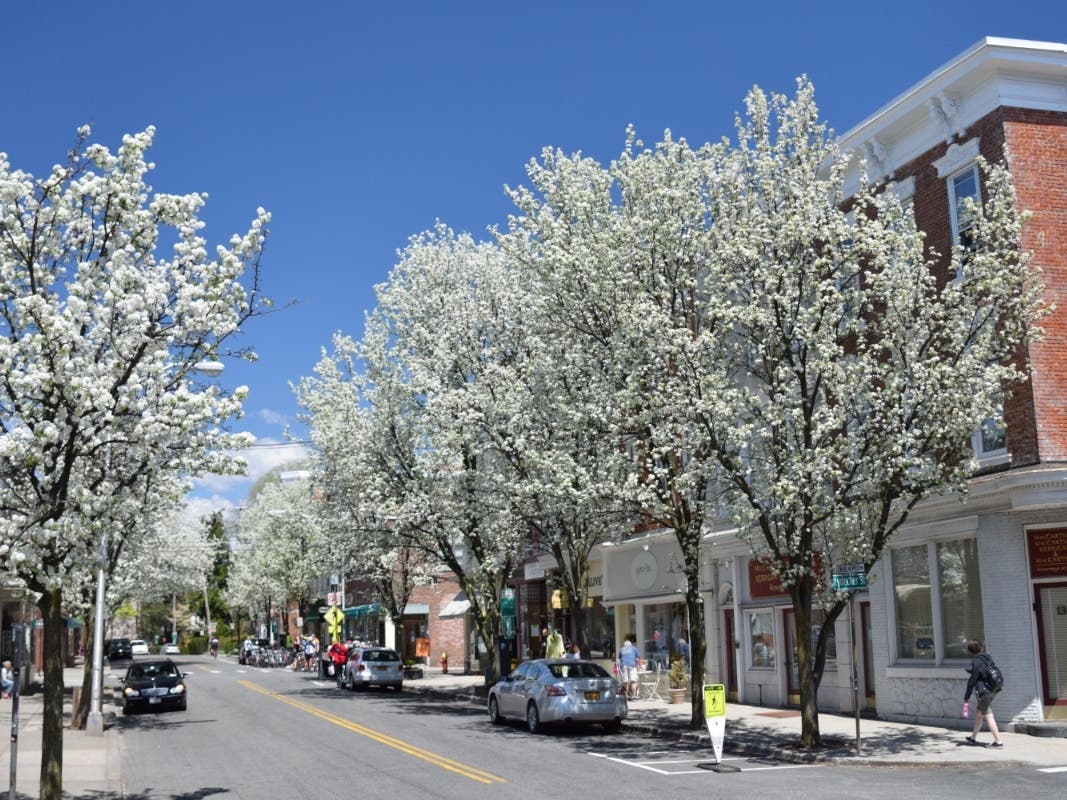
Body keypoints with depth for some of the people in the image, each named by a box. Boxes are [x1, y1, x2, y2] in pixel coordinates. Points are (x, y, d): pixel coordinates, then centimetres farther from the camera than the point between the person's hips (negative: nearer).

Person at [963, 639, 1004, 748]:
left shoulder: (976, 662, -18)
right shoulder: (987, 657, 4)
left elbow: (972, 680, -15)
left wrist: (966, 697, -10)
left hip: (984, 692, -9)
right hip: (993, 690, 9)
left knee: (988, 716, 1)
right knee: (978, 713, 20)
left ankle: (998, 741, 2)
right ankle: (973, 738, 31)